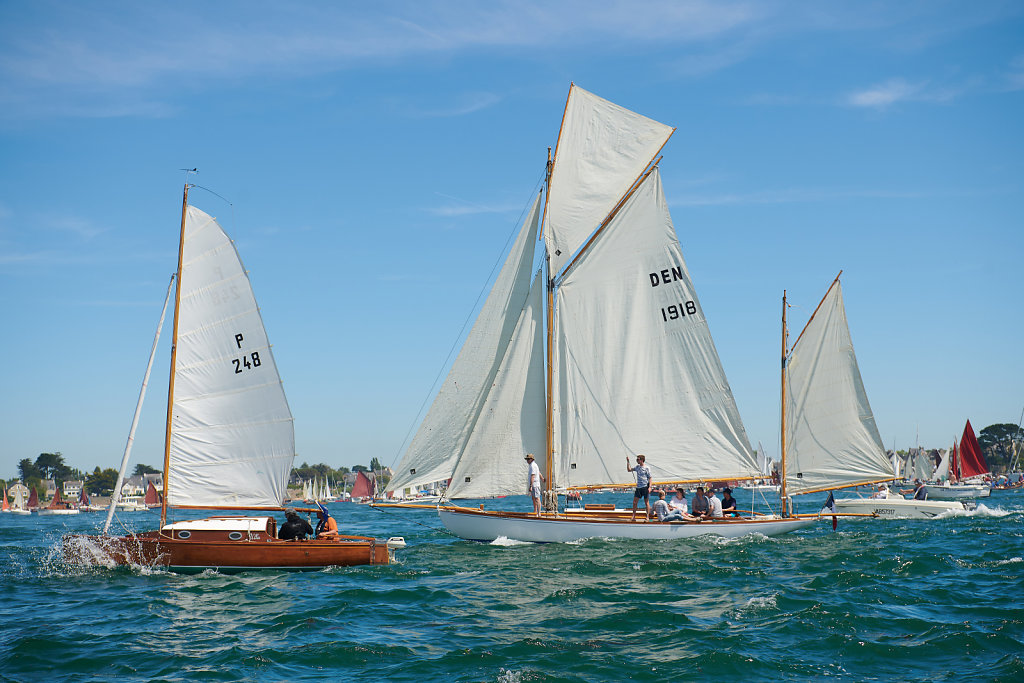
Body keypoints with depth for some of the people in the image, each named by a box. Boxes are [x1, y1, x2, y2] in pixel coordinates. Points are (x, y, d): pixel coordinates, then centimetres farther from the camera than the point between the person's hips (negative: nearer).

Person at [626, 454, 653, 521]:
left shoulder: (647, 468, -6)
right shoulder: (637, 467, 11)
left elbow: (650, 478, -6)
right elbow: (629, 470, 15)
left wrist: (649, 487, -14)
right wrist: (628, 461, 7)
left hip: (645, 487, -6)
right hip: (638, 487, 6)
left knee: (646, 502, 1)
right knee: (634, 502, 1)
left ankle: (647, 517, 7)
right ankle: (633, 517, 5)